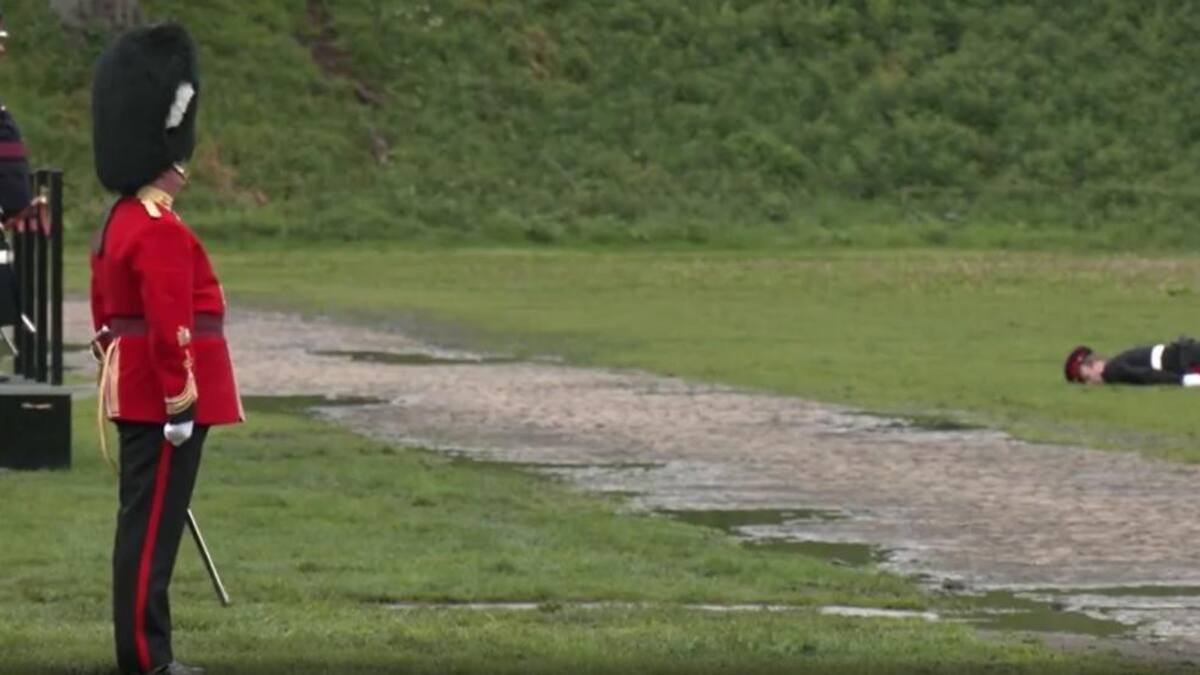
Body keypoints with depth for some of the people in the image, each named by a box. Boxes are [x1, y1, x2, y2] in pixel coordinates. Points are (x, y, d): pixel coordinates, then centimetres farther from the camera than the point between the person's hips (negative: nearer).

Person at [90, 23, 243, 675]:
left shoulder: (118, 223, 13)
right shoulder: (162, 232, -18)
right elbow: (169, 326, -23)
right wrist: (180, 402, -21)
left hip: (134, 396, 10)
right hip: (164, 400, -10)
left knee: (146, 520, 13)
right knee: (153, 523, -6)